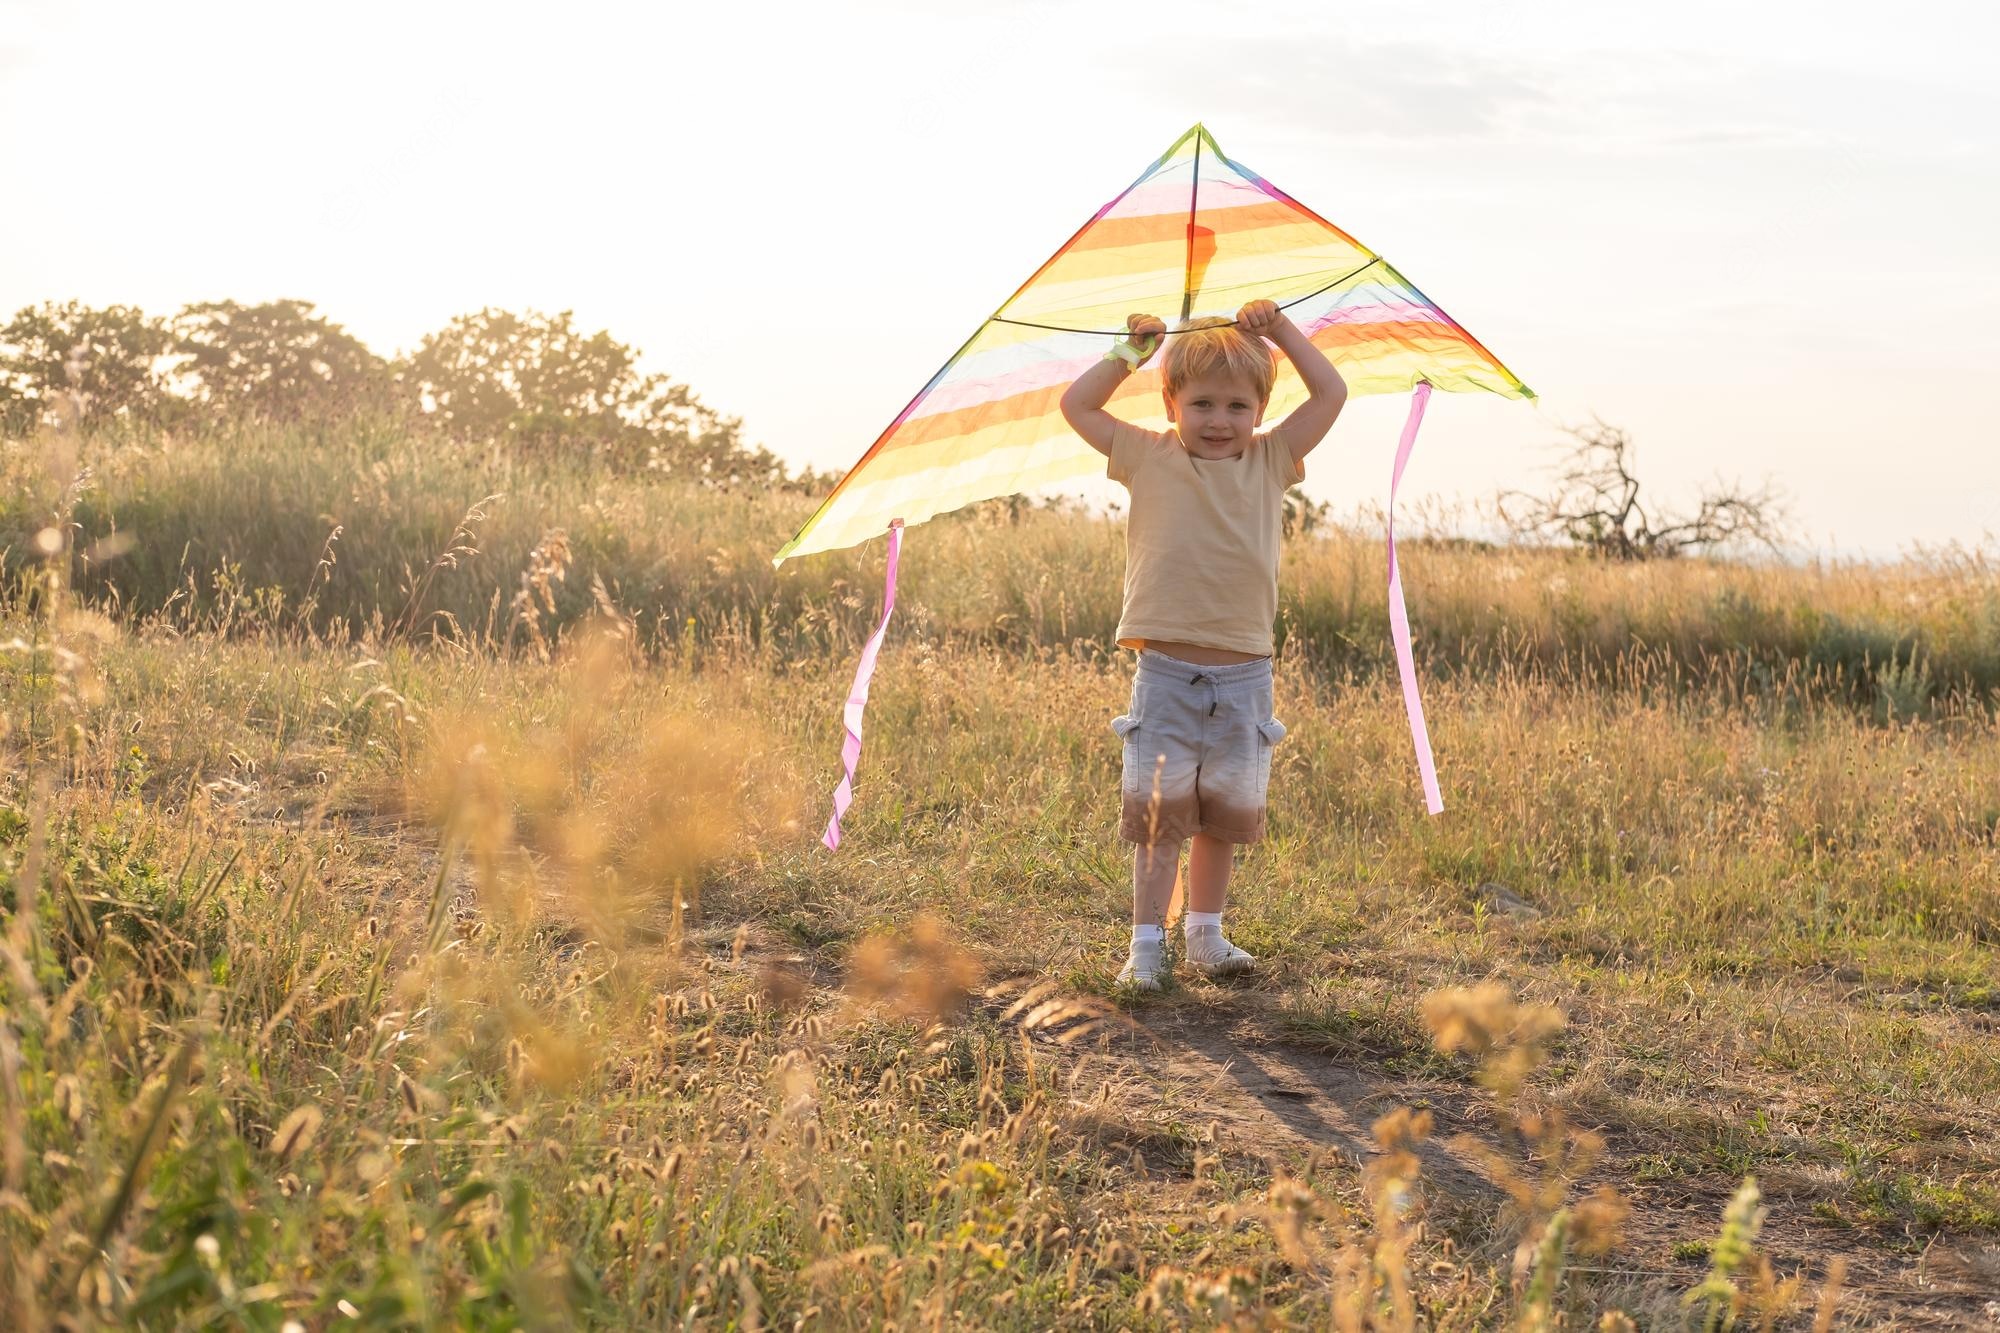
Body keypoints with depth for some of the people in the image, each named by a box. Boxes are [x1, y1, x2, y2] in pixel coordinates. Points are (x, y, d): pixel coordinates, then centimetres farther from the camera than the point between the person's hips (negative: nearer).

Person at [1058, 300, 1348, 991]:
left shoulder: (1270, 460, 6)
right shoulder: (1149, 458, 2)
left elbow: (1331, 394, 5)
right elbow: (1077, 404, 7)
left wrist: (1279, 327, 2)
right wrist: (1129, 352, 3)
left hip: (1243, 676, 2)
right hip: (1165, 672, -2)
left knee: (1225, 814, 12)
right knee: (1158, 812, -1)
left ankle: (1206, 933, 26)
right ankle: (1146, 942, 6)